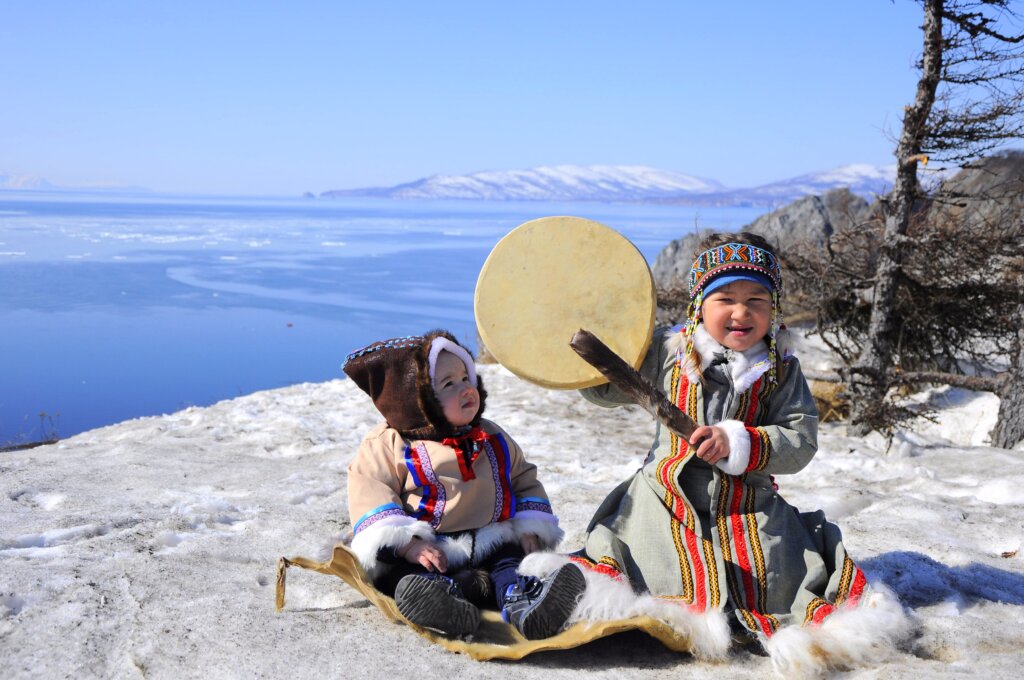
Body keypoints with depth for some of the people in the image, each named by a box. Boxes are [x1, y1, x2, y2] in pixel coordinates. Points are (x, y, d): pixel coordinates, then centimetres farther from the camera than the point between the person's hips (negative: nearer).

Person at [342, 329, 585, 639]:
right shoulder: (390, 445, 0)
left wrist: (531, 528, 7)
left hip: (491, 546, 4)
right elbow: (370, 491, -9)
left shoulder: (494, 439, 15)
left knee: (514, 560, -24)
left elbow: (524, 480, 24)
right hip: (429, 552, -3)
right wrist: (407, 543, -21)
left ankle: (520, 601, -54)